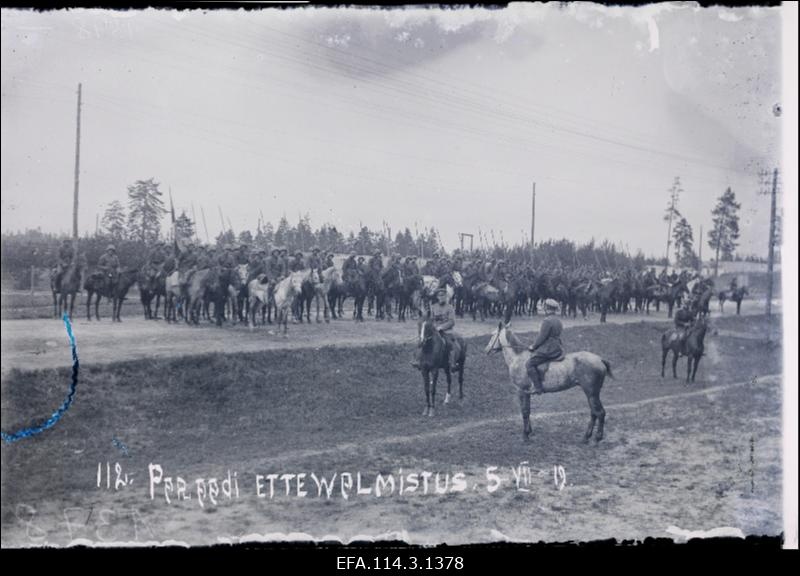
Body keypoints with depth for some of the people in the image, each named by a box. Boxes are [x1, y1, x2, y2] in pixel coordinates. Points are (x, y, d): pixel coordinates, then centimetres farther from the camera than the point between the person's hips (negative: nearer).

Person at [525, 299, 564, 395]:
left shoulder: (547, 321, -16)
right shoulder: (558, 321, 14)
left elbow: (541, 337, -17)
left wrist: (533, 346, -3)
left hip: (547, 349, -10)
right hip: (557, 348, 10)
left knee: (530, 364, -10)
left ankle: (538, 387, -17)